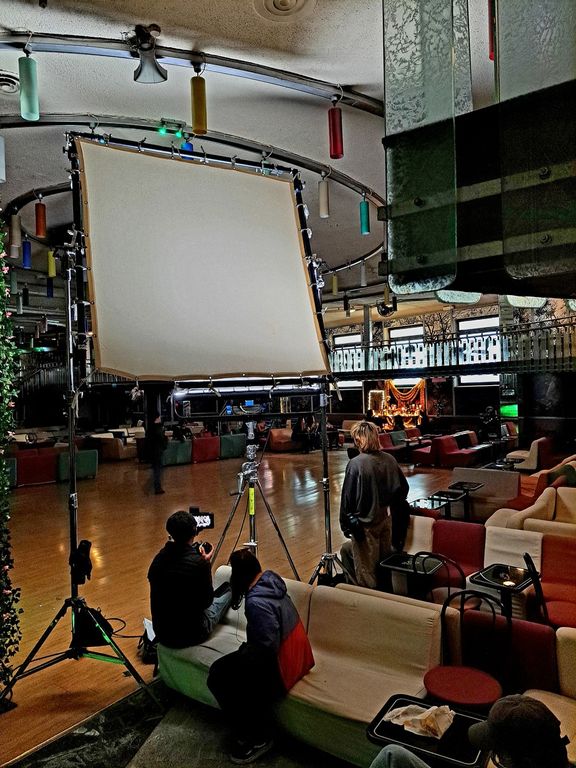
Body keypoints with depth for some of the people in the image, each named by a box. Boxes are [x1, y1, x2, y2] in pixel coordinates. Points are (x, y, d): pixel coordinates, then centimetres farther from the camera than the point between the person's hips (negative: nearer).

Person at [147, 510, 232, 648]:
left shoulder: (159, 558, -9)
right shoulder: (199, 563, -23)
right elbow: (207, 602, -10)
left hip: (161, 634, 5)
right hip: (191, 635, -5)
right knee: (228, 589, 16)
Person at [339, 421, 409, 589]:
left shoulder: (356, 463, -20)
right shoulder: (389, 460, -4)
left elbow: (347, 497, -15)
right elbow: (403, 488, 6)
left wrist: (345, 524, -3)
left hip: (365, 523, -6)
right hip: (386, 519, 6)